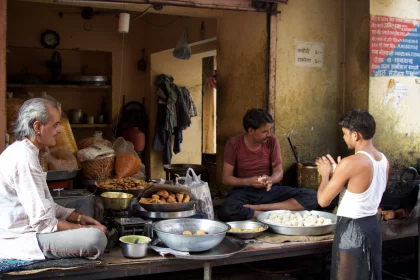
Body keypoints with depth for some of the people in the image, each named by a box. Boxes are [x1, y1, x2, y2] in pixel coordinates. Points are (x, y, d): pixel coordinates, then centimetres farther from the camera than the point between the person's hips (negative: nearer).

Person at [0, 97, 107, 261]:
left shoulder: (21, 151, 12)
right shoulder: (24, 158, -20)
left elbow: (44, 205, 17)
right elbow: (44, 222, -22)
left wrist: (79, 217, 7)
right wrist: (84, 228, -11)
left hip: (17, 233, 11)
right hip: (18, 241, -11)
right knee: (96, 237, -24)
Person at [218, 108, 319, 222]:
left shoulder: (272, 141, -2)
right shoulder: (234, 144, -8)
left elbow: (279, 172, 1)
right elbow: (226, 178, -5)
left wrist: (270, 180, -23)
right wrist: (248, 181, -24)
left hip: (269, 190, 3)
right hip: (244, 191, -3)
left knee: (311, 196, -21)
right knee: (226, 212, -39)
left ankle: (257, 208, -23)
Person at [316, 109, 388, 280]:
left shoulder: (350, 163, -21)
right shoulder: (383, 160, 2)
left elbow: (323, 200, -17)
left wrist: (325, 174, 0)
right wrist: (337, 171, 16)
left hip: (351, 229, -8)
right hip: (373, 225, 8)